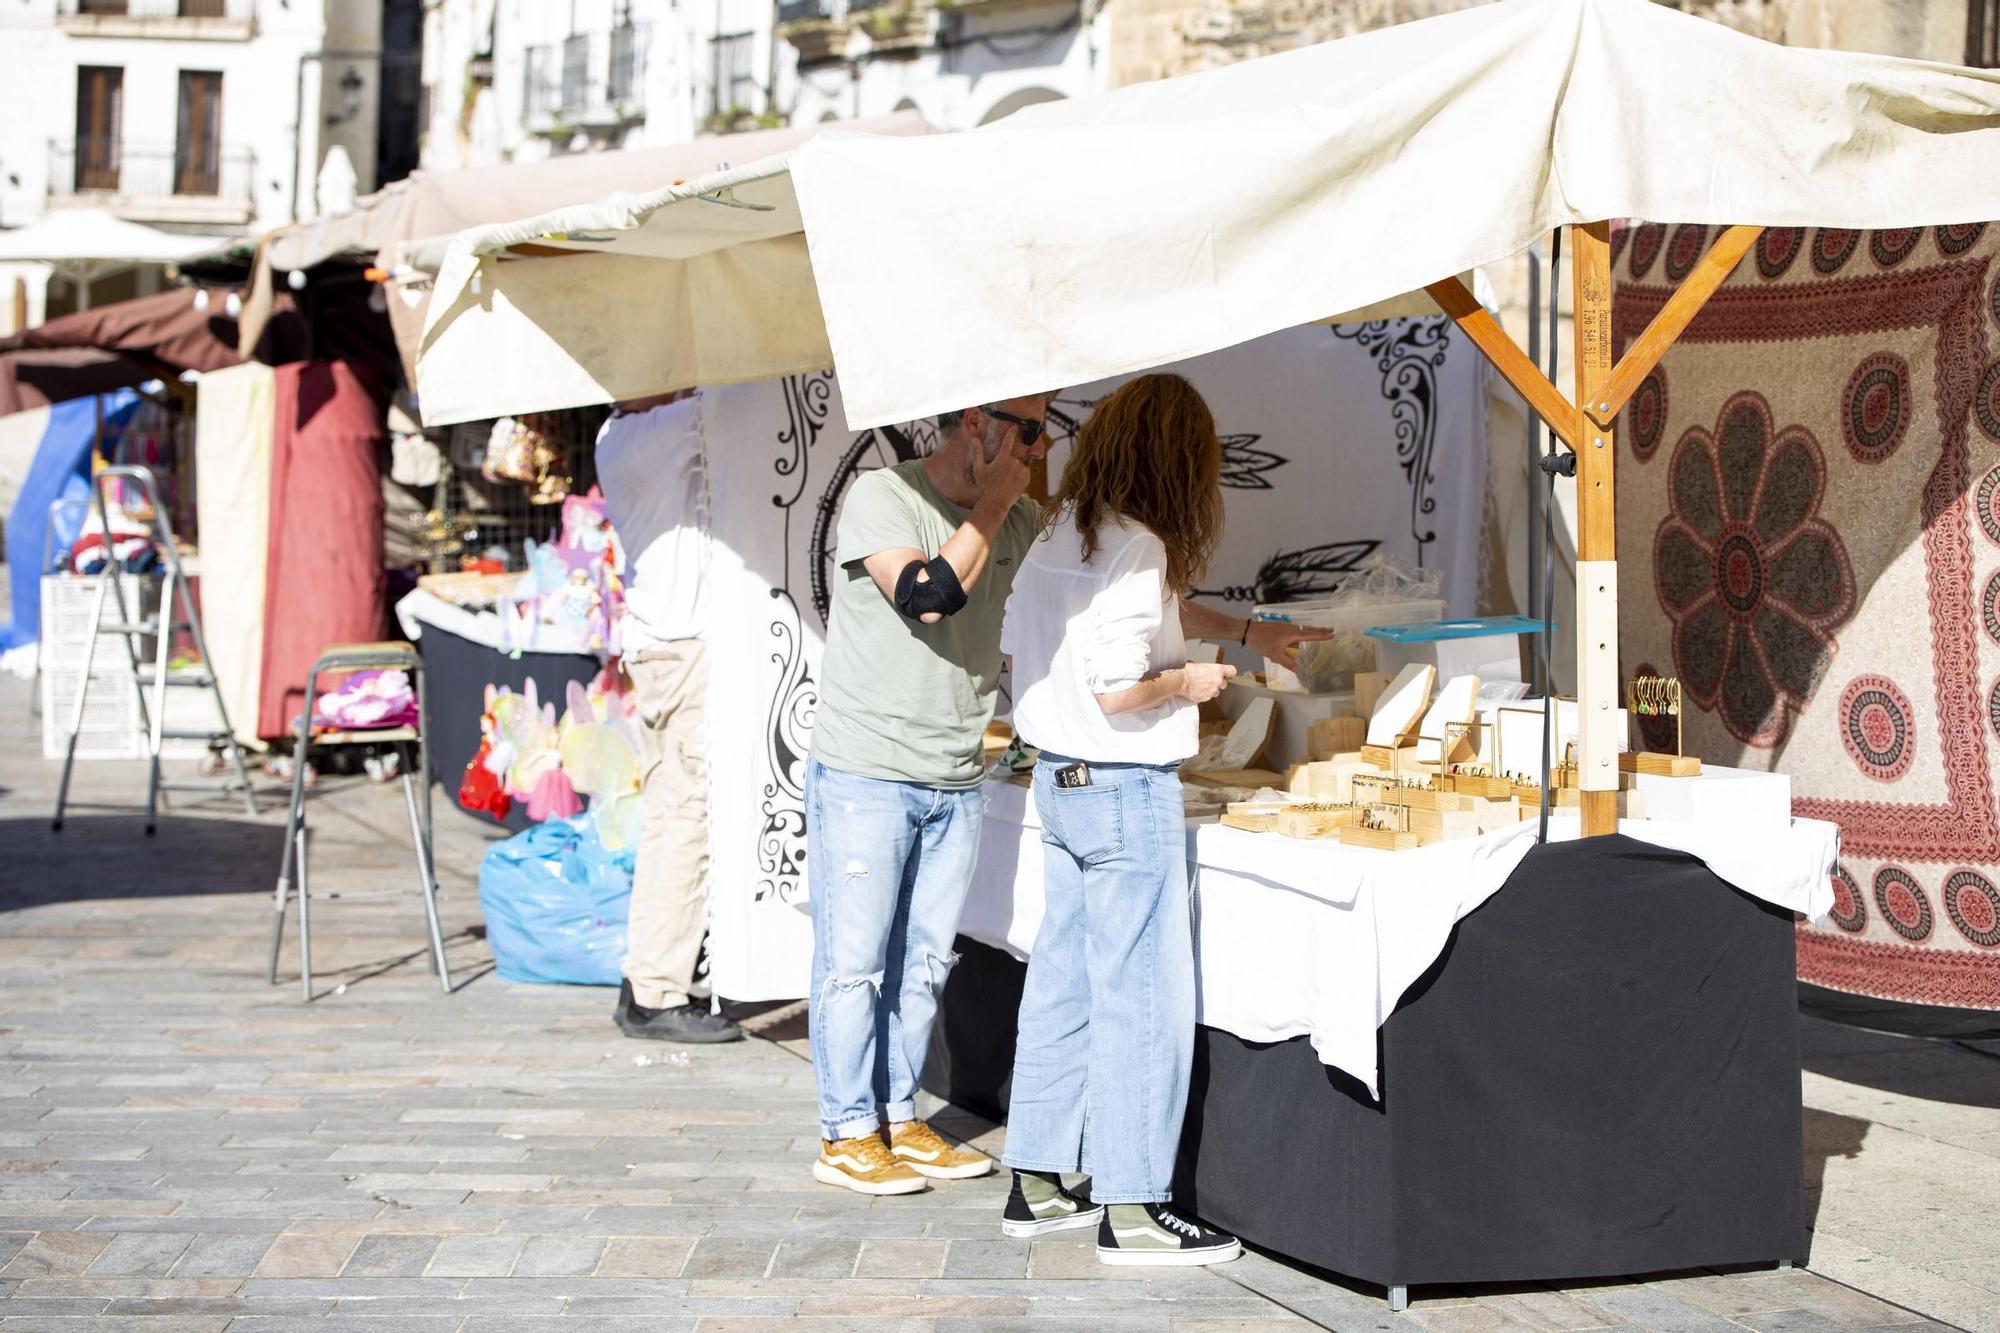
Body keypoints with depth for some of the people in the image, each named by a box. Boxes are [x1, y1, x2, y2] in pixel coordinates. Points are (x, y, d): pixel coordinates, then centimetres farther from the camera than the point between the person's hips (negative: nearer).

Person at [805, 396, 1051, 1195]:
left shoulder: (1020, 523, 9)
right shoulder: (881, 497, -10)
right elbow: (926, 597, -24)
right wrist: (988, 510, -13)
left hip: (956, 781, 6)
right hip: (865, 775, -6)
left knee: (924, 964, 10)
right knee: (855, 960, 0)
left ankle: (897, 1121, 21)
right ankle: (846, 1137, 8)